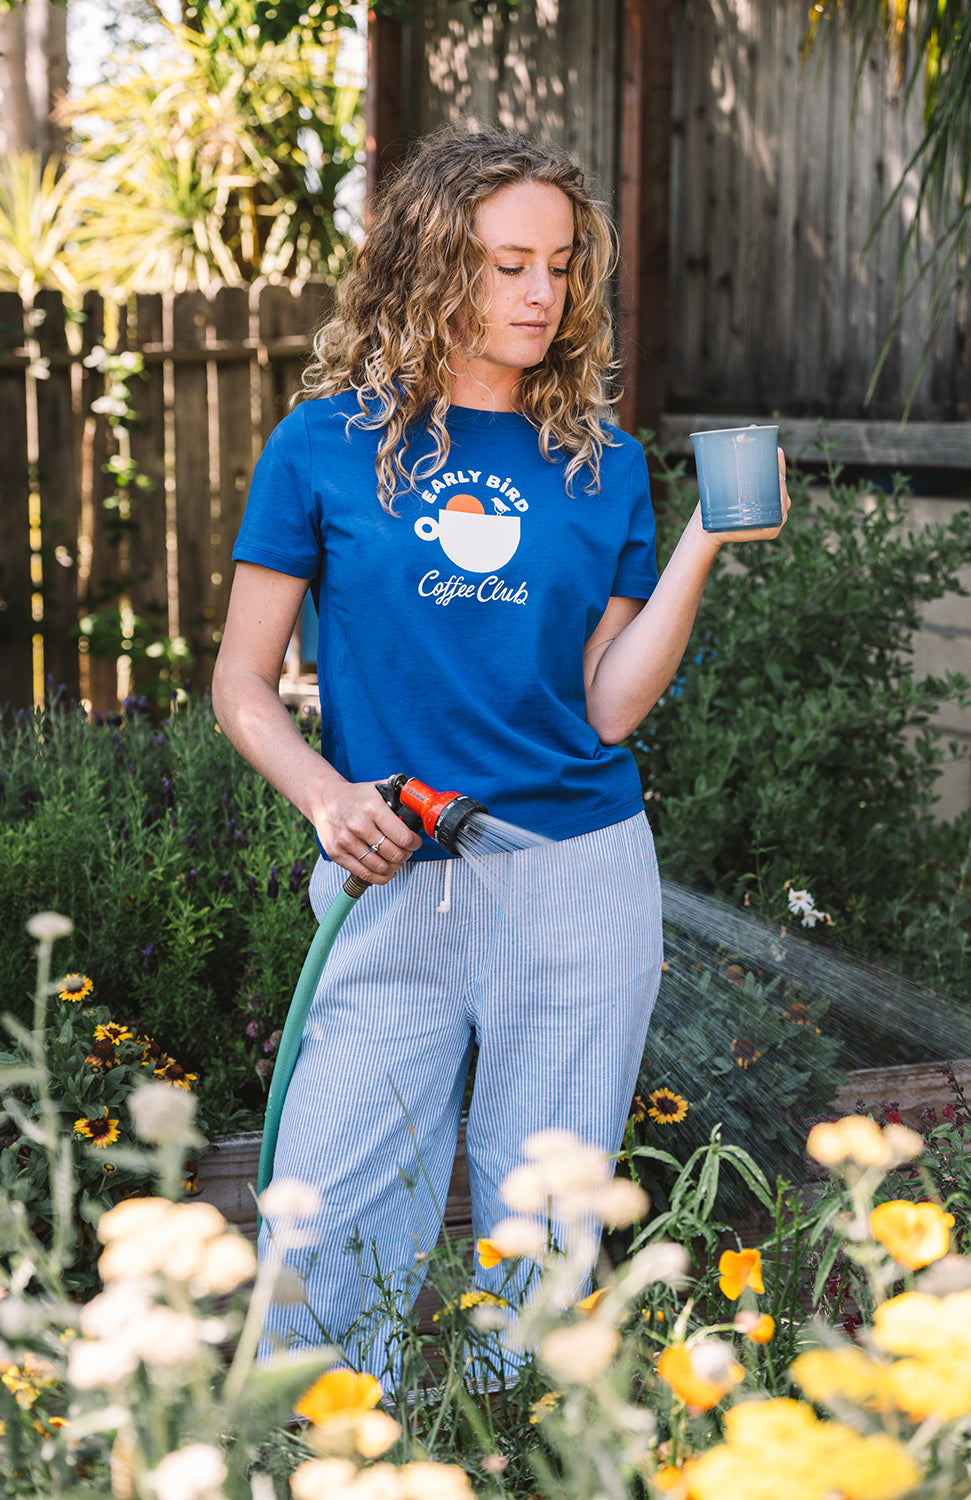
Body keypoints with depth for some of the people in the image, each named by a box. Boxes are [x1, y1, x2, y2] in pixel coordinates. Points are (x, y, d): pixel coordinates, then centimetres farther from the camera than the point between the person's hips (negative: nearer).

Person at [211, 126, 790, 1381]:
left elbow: (609, 707, 1)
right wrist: (325, 796, -14)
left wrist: (701, 547, -7)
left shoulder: (600, 465, 7)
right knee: (325, 1251, -4)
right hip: (393, 887, -1)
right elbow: (243, 682, 3)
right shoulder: (328, 444, 1)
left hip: (579, 882, 2)